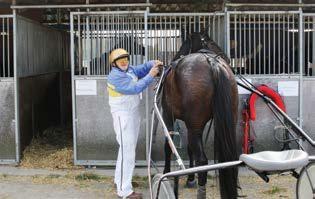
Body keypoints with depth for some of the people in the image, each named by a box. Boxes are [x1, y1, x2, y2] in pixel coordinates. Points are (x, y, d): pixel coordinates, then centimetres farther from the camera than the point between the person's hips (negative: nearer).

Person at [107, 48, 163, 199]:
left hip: (134, 113, 10)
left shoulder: (130, 70, 8)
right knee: (127, 151, -10)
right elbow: (135, 88, -24)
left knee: (128, 148, 21)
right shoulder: (115, 77, -18)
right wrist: (150, 76, -24)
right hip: (123, 116, -10)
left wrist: (154, 64, -14)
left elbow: (143, 68, 7)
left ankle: (120, 179, 37)